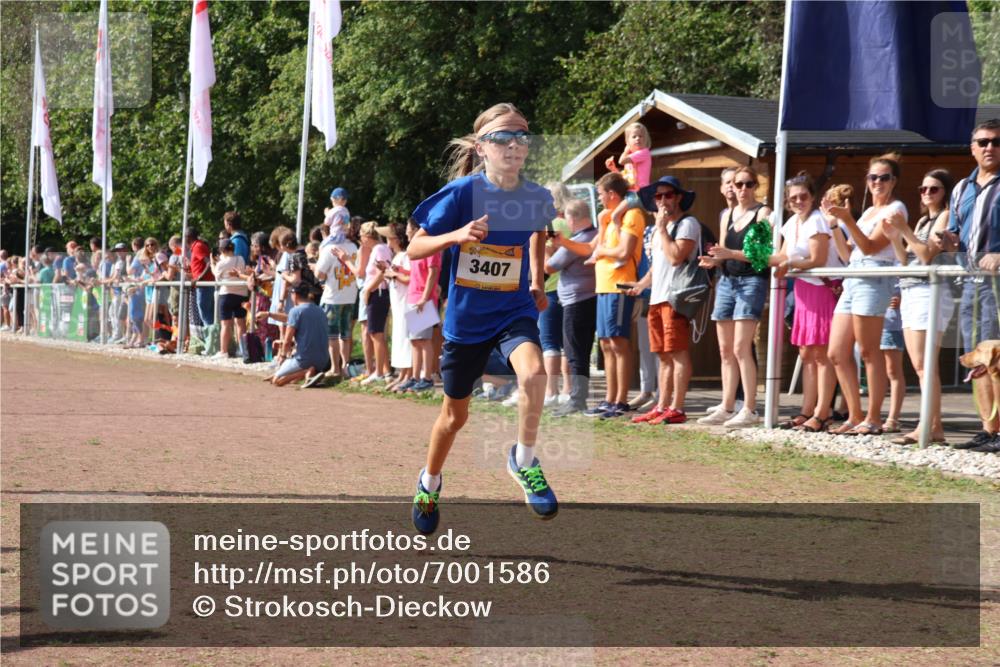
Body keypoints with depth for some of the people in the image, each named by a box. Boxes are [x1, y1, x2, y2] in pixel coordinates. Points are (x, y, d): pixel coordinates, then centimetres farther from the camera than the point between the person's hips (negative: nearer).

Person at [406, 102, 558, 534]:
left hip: (515, 311, 1)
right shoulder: (463, 192, -16)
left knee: (533, 372, -31)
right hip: (466, 316, -1)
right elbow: (414, 249, -13)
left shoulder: (536, 197, -7)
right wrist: (456, 235, -30)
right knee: (455, 414, 14)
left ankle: (524, 462, -8)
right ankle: (429, 483, 42)